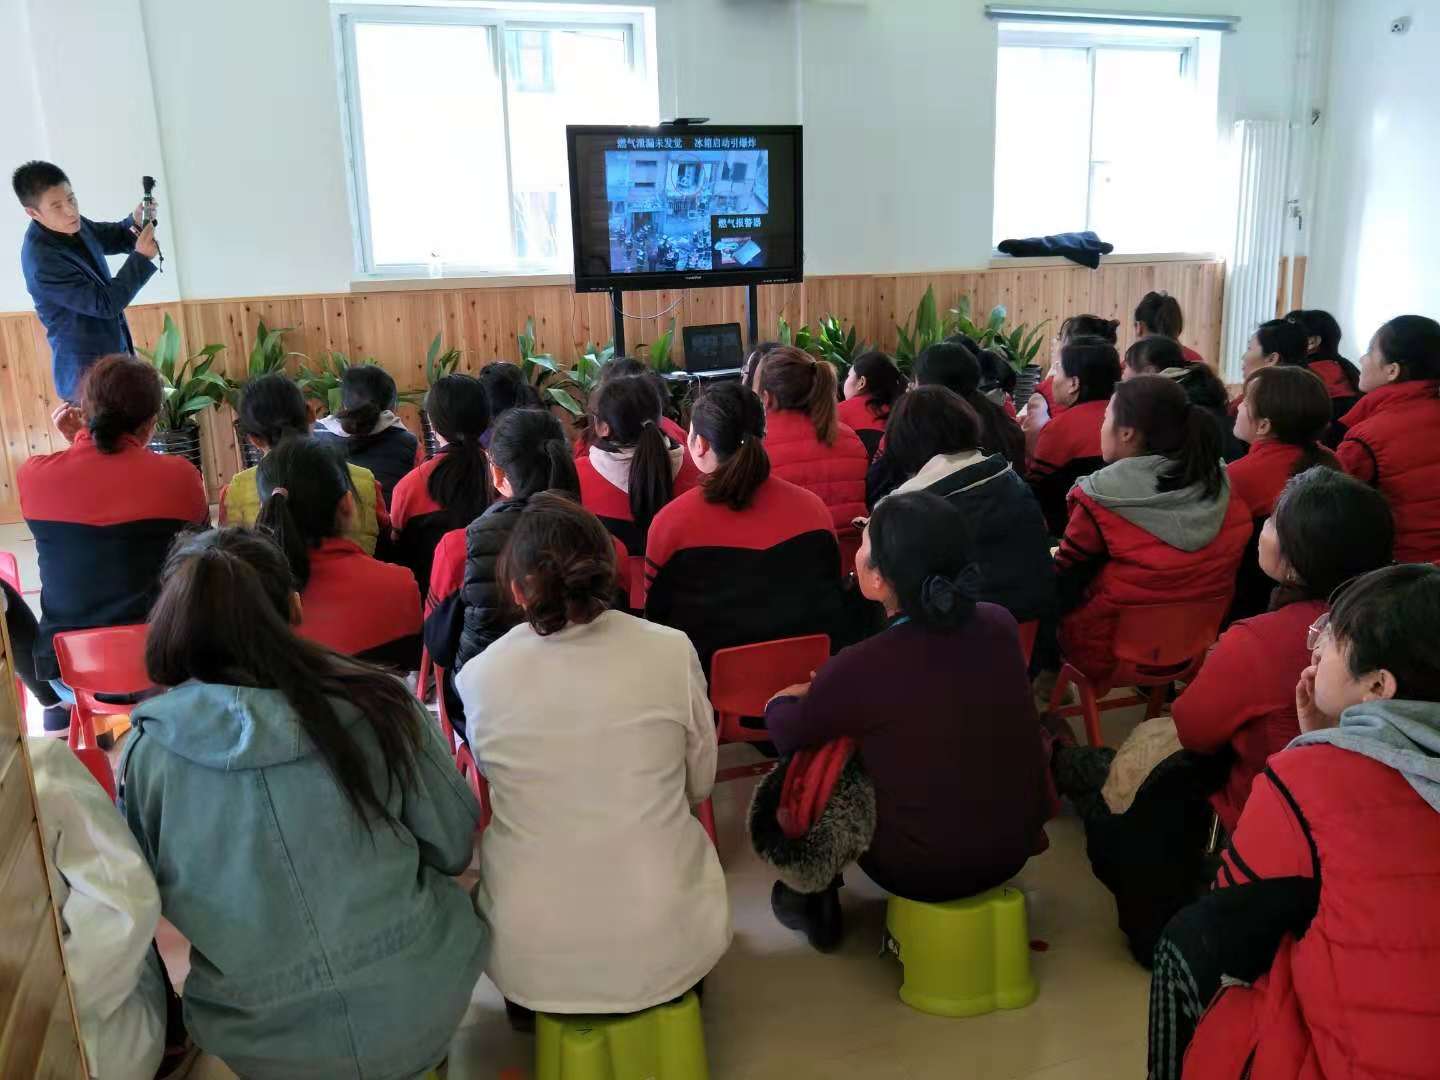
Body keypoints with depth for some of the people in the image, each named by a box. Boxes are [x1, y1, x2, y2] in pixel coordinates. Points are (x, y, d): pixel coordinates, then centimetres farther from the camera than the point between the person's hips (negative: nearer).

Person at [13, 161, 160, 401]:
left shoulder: (70, 224, -4)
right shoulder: (41, 261, -28)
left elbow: (110, 237, 15)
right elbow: (105, 303, -25)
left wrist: (133, 224, -8)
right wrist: (141, 257, -27)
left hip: (114, 353, 8)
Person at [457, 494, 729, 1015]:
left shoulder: (478, 676, -9)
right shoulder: (672, 651, -11)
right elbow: (700, 786, 2)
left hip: (530, 964, 1)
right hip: (669, 953, 0)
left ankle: (528, 1007, 34)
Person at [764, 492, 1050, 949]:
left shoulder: (859, 670, -28)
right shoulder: (1000, 624, -13)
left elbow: (787, 735, -6)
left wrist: (781, 701, 15)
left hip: (923, 873, -5)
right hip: (1015, 848, 5)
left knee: (811, 761, 13)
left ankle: (812, 896, 30)